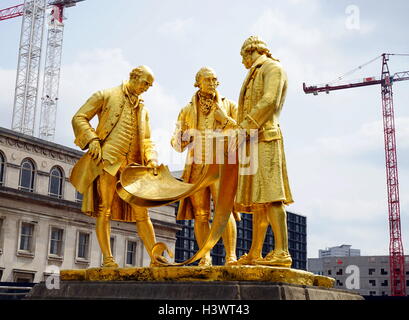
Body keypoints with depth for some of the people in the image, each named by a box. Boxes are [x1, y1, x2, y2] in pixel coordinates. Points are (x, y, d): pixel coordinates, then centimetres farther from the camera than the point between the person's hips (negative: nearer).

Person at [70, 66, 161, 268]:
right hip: (107, 160, -5)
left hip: (133, 164, 5)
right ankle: (107, 258, -2)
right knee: (104, 209, -6)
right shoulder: (106, 96, 9)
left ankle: (155, 258, 3)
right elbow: (79, 118, 5)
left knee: (141, 212, 2)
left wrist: (151, 158, 2)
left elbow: (146, 140, 22)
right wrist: (92, 140, -10)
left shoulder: (142, 109, 25)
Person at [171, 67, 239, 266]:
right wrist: (183, 138, -10)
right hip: (196, 166, 2)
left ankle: (231, 257, -18)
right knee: (200, 215, -1)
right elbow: (176, 143, 15)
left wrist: (225, 119, -7)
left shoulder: (228, 106, 14)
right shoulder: (188, 110, 17)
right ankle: (205, 257, 3)